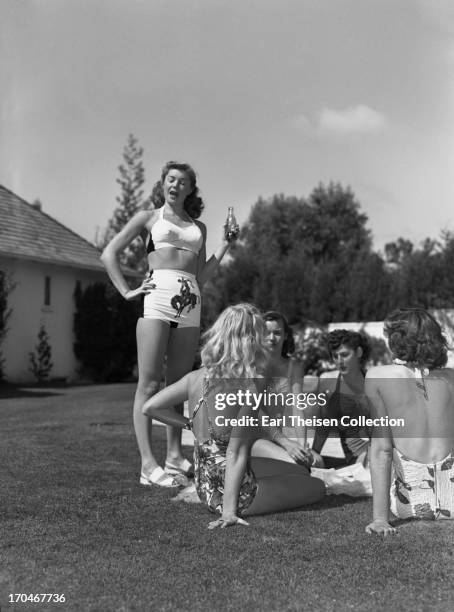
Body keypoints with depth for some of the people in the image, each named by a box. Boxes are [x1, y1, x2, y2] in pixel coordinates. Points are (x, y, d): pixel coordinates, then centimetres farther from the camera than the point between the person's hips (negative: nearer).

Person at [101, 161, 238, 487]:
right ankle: (148, 464, -8)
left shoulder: (199, 227, 23)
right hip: (157, 299, -4)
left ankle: (175, 456, 15)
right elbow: (109, 254, 8)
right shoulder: (149, 217, 14)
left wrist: (226, 244, 13)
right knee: (149, 383, -8)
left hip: (190, 303, 4)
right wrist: (127, 292, -3)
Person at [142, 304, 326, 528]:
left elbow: (149, 407, -2)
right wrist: (229, 511, -22)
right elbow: (236, 453, -26)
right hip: (236, 491, -7)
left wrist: (189, 424, 5)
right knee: (317, 487, 14)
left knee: (301, 472, 26)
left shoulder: (197, 377, -8)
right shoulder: (250, 386, -26)